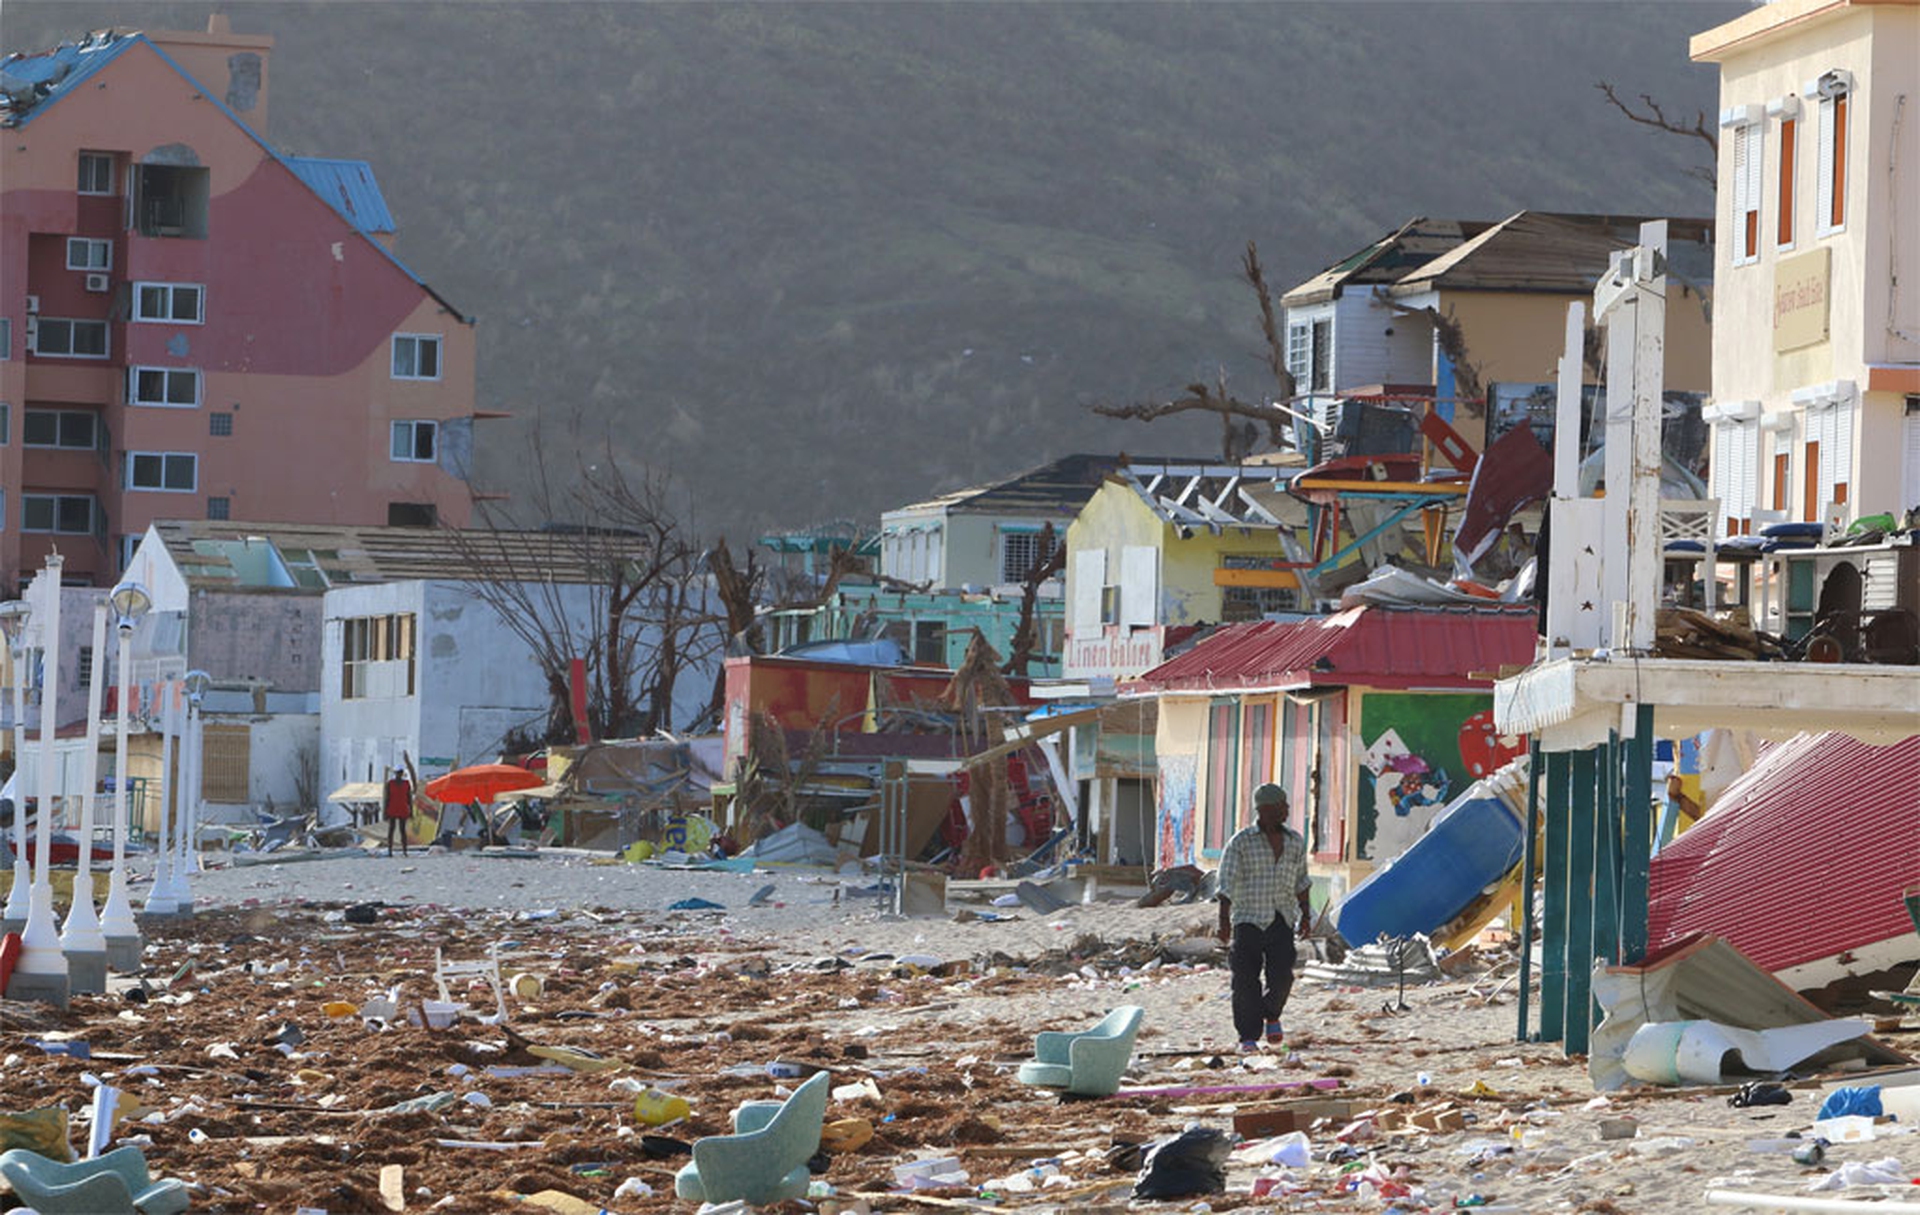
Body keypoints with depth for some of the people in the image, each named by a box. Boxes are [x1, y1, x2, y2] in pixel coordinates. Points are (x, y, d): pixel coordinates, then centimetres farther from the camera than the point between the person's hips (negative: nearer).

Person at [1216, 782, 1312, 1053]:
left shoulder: (1295, 842, 10)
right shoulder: (1241, 843, -4)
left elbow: (1301, 880, 21)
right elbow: (1227, 884, -5)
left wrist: (1304, 914, 17)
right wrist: (1224, 921, -11)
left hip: (1282, 920, 3)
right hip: (1248, 919, -3)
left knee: (1281, 975, -8)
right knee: (1246, 981, -7)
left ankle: (1271, 1016, 21)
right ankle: (1248, 1036, 1)